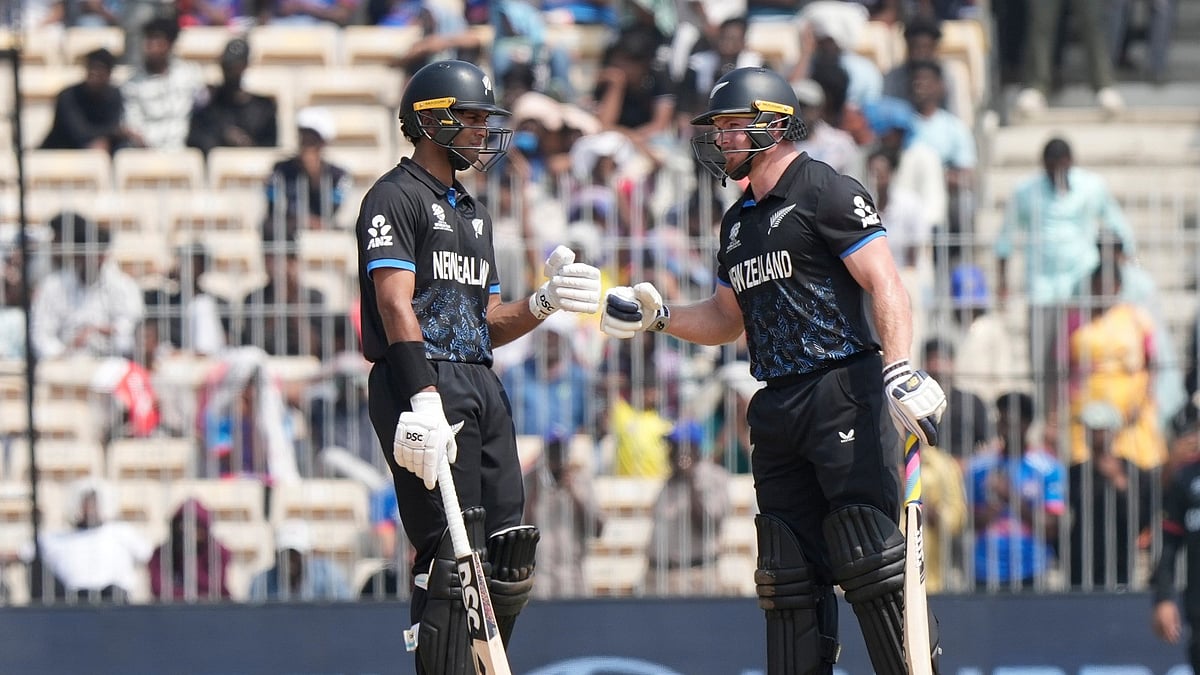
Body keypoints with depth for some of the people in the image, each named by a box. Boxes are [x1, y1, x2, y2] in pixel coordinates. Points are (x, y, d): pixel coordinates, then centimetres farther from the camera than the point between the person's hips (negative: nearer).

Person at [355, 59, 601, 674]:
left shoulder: (473, 212, 25)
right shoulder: (395, 197, -4)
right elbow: (396, 305, -17)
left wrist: (545, 304, 4)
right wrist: (424, 400, -28)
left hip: (480, 387, 9)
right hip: (423, 383, -9)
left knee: (510, 563, 5)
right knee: (450, 557, -14)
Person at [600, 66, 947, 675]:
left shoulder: (827, 192, -6)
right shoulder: (738, 222, 20)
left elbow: (885, 286, -14)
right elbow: (727, 320, 28)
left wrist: (900, 372, -26)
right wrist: (659, 316, 12)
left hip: (843, 391, -8)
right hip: (777, 412, 8)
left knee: (872, 561, -14)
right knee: (789, 575, 7)